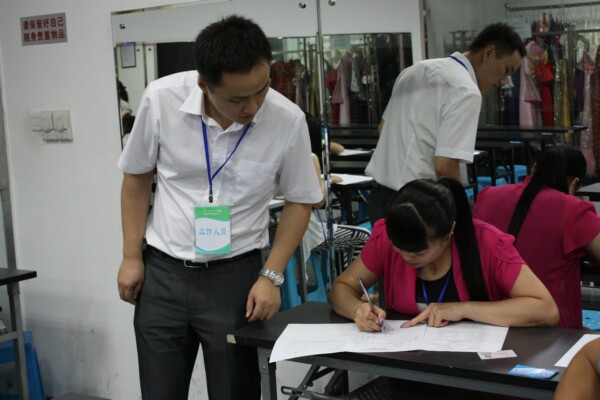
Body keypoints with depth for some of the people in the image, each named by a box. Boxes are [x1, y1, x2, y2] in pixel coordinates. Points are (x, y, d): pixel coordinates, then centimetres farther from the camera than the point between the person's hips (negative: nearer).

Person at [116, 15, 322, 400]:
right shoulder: (161, 98, -13)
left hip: (235, 274, -1)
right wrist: (132, 256, 5)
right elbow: (137, 178, 4)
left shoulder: (288, 120, -14)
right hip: (162, 270, 1)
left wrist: (271, 275, -6)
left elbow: (300, 200, 0)